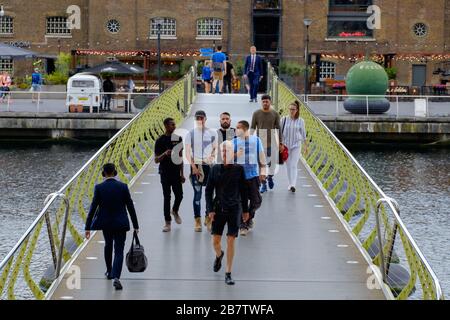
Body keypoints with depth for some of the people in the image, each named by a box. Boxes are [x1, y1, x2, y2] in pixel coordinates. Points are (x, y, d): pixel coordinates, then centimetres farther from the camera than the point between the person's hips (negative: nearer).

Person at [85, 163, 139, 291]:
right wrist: (135, 225, 5)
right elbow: (130, 206, -4)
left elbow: (93, 207, -9)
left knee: (108, 245, 27)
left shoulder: (99, 188, -10)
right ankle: (116, 277, -20)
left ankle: (109, 272, 40)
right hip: (121, 223, -1)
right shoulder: (123, 186, -8)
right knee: (119, 251, 0)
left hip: (105, 223, 1)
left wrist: (88, 227, -5)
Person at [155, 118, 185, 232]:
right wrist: (165, 154, -26)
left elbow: (180, 157, 12)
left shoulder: (178, 139, 6)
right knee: (167, 197, -1)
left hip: (176, 172, 3)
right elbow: (156, 160, -6)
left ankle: (175, 211, 34)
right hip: (165, 173, -3)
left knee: (179, 195, 3)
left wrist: (182, 174, 9)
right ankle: (167, 222, 5)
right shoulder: (160, 141, -6)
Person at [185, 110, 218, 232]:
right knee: (197, 194, -2)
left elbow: (215, 148, 13)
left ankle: (208, 218, 17)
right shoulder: (191, 134, 0)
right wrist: (193, 166, -10)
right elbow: (187, 152, -1)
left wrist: (212, 156, -8)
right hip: (196, 166, -1)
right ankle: (197, 221, 2)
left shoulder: (212, 133, 4)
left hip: (209, 165, 2)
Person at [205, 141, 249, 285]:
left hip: (234, 209, -1)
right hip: (219, 208, 1)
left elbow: (243, 190, 6)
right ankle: (219, 255, 41)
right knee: (215, 242, 5)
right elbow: (208, 190, 3)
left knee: (231, 242, -3)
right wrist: (210, 209, -5)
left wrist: (245, 210, 8)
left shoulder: (239, 169, -2)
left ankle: (228, 274, 5)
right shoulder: (215, 169, 0)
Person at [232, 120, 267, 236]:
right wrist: (236, 155, -17)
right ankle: (243, 225, 9)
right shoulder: (234, 142, 1)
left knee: (256, 200, 3)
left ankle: (249, 217, 30)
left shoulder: (256, 140, 2)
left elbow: (261, 156, 9)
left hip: (253, 175, 1)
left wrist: (263, 170, 7)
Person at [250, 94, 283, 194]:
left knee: (273, 161, 4)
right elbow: (252, 128, 3)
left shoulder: (275, 114, 2)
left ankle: (270, 177, 33)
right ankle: (263, 184, 7)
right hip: (260, 141, -1)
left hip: (272, 142, 1)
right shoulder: (256, 114, 0)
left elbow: (278, 129, 4)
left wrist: (280, 143, 2)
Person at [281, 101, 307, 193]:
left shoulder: (300, 121, 0)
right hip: (286, 145, 1)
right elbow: (279, 132, 5)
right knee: (288, 165, 6)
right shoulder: (284, 120, -1)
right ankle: (290, 184, 16)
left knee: (294, 165, -9)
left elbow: (303, 133, 8)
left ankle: (293, 185, -17)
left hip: (296, 145, -1)